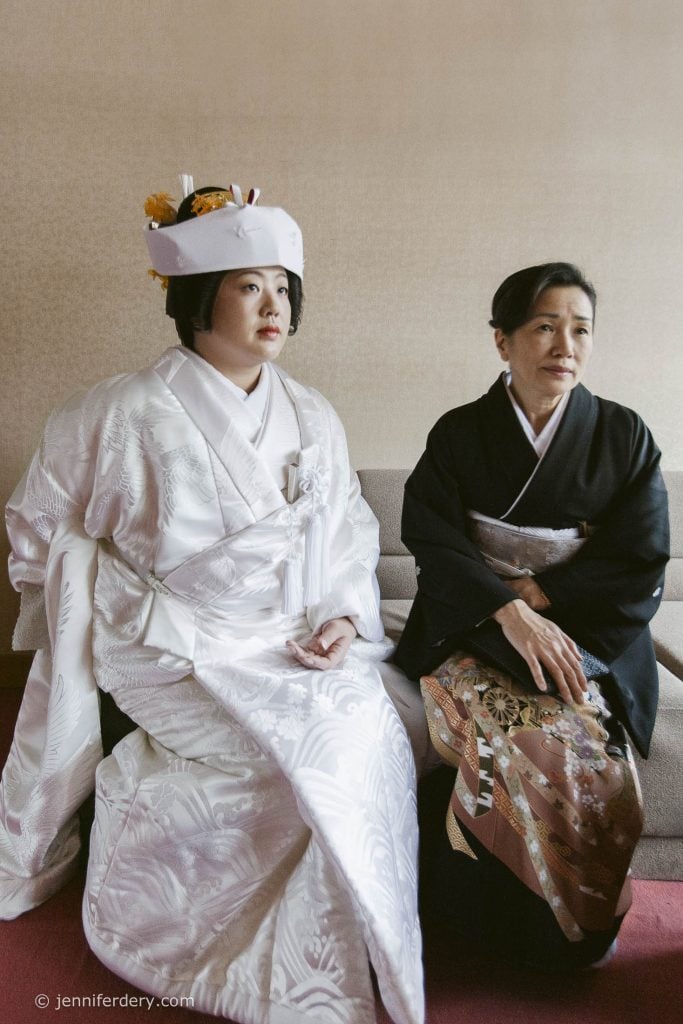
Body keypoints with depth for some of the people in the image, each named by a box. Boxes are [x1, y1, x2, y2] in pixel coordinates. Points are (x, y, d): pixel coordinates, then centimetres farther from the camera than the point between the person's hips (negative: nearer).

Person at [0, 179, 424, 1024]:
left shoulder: (313, 421, 7)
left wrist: (344, 618, -5)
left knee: (378, 737, -17)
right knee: (321, 756, -23)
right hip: (179, 651, -4)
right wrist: (130, 612, -1)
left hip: (296, 647, 5)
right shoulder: (127, 415, -8)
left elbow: (350, 538, 13)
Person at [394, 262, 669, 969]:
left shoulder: (624, 436, 4)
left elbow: (640, 568, -2)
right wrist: (509, 611, -21)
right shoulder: (458, 434, 3)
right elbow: (433, 543, -6)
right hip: (472, 632, 0)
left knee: (582, 743, -28)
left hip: (586, 637, 1)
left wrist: (536, 593, -12)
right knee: (528, 747, -29)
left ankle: (577, 932, 3)